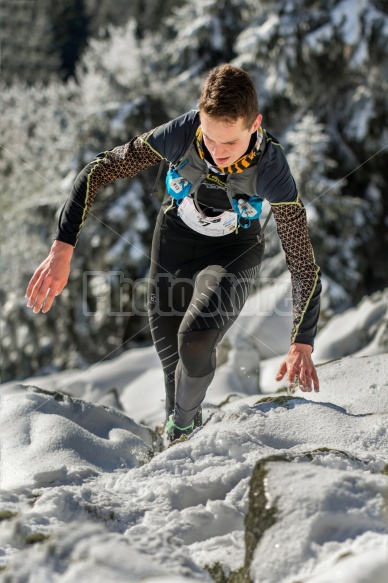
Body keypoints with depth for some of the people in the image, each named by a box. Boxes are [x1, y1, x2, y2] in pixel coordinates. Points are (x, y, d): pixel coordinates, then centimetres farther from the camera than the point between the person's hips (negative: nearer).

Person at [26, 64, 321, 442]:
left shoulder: (272, 170, -34)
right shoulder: (181, 134, -32)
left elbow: (303, 265, -26)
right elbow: (98, 171, -23)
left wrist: (302, 344, -31)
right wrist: (62, 251, -30)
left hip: (233, 252, -2)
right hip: (175, 238, 2)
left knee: (195, 341, -25)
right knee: (170, 355, 9)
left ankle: (182, 426, 6)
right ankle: (180, 438, 39)